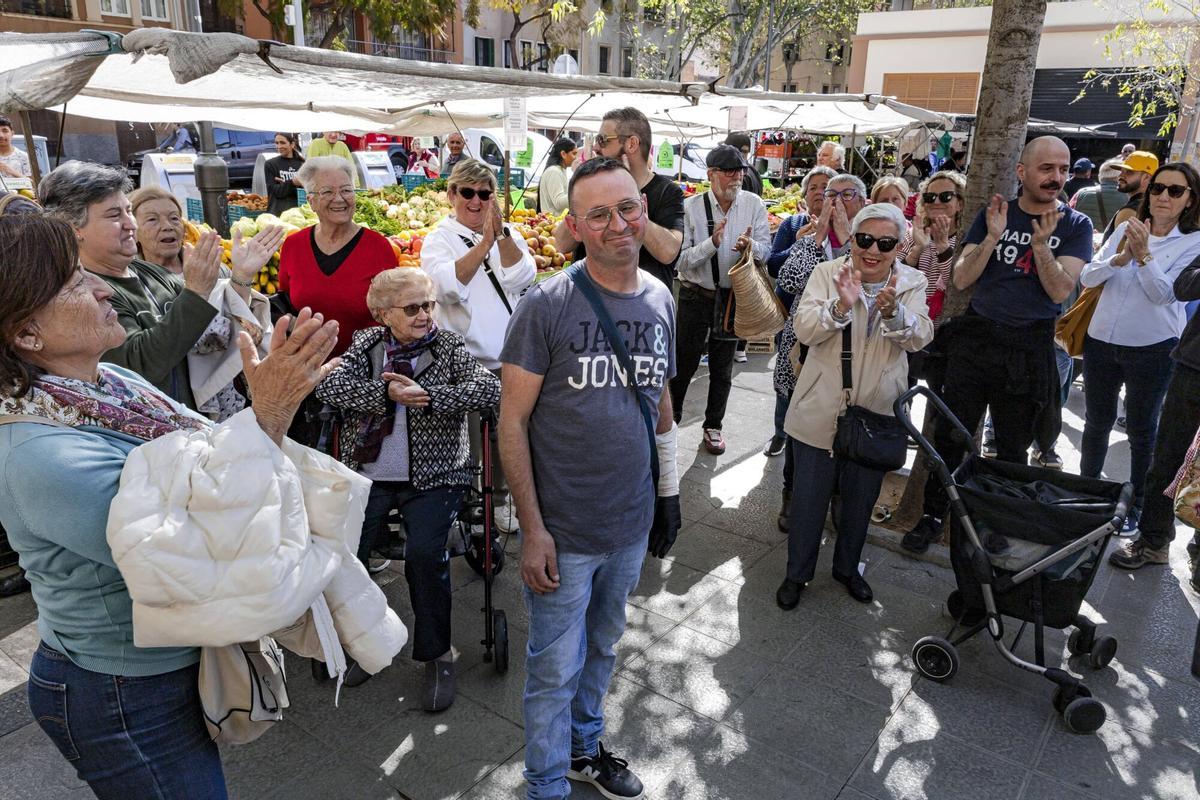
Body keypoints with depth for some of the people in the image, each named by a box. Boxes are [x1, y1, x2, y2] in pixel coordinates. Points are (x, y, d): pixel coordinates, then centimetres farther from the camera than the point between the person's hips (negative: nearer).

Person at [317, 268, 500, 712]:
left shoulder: (448, 346, 3)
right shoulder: (366, 343, 10)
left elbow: (489, 389, -14)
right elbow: (328, 384, -6)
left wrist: (429, 396, -23)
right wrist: (386, 392, -19)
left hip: (431, 479, -2)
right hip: (369, 475, 2)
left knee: (425, 554, -23)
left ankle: (437, 655, 0)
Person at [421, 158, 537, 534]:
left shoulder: (508, 235, 9)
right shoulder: (439, 239, 0)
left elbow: (522, 278, -8)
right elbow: (449, 286, -19)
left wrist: (501, 234, -19)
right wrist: (485, 242, -24)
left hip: (507, 358, 3)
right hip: (463, 359, -3)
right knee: (465, 439, 4)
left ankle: (499, 498, 33)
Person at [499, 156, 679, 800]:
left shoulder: (660, 300, 2)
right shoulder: (547, 305, -15)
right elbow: (513, 419, -14)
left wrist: (669, 491, 14)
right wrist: (533, 528, -16)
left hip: (633, 524, 5)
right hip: (563, 530, -5)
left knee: (601, 646, 24)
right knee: (556, 669, 10)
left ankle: (584, 747, 48)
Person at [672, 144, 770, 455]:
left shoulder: (753, 204, -5)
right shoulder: (691, 207, -13)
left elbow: (766, 249, -3)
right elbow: (682, 259, -16)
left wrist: (751, 245, -24)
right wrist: (712, 243, -30)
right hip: (696, 297, -2)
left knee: (723, 367, 15)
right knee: (684, 362, 8)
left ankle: (713, 425, 32)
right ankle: (670, 417, 30)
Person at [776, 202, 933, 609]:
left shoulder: (913, 282, 0)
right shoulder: (826, 273, -5)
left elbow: (919, 338, -14)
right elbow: (804, 329, -15)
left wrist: (892, 310, -34)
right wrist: (842, 306, -33)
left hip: (876, 412, 2)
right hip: (821, 409, -2)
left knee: (861, 499, 18)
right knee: (809, 498, 9)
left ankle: (847, 568, 40)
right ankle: (797, 573, 28)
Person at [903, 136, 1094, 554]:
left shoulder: (1075, 225, 1)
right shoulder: (993, 214, 5)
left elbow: (1061, 290, -10)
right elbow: (961, 279, -3)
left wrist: (1040, 243, -22)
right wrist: (993, 237, -16)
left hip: (1028, 350, -1)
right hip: (975, 337, 1)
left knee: (1012, 449, 10)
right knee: (949, 435, 3)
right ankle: (932, 516, 17)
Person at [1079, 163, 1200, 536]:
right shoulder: (1126, 229, 2)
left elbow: (1165, 294, -17)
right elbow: (1087, 278, -5)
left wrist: (1144, 255, -27)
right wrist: (1120, 258, -21)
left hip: (1152, 348, -3)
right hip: (1101, 341, 3)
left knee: (1141, 428, 7)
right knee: (1097, 421, 15)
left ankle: (1137, 505, 22)